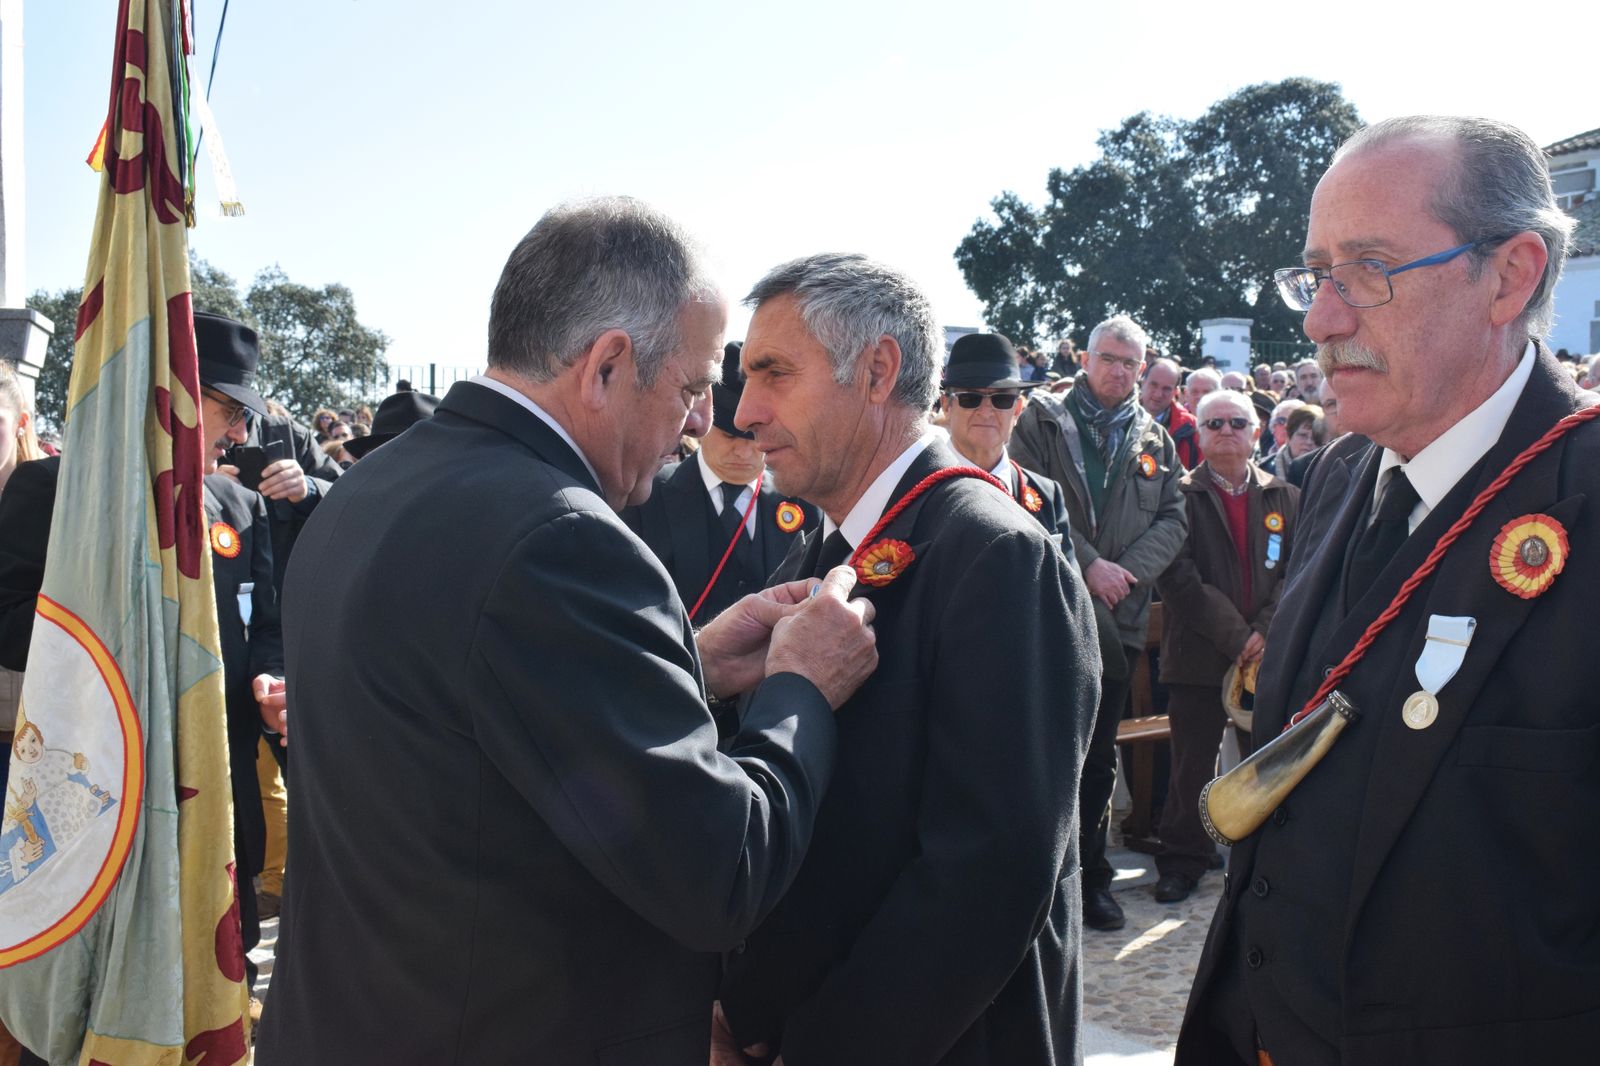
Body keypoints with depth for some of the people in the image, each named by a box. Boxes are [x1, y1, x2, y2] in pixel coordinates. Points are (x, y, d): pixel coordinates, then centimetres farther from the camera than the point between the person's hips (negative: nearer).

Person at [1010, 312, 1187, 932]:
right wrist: (1089, 565, -15)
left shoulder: (1156, 440, 14)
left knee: (1099, 755, 12)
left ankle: (1091, 876, 22)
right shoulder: (1042, 422, 1)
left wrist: (1127, 571, -10)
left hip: (1118, 618, 4)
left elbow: (1173, 518, 6)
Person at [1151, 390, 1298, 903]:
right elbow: (1179, 579, -8)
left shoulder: (1285, 498, 11)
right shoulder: (1180, 496, 1)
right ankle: (1183, 859, 17)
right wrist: (1235, 635, -14)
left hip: (1268, 655, 2)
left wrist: (1265, 631, -11)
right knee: (1193, 765, 3)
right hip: (1199, 656, -2)